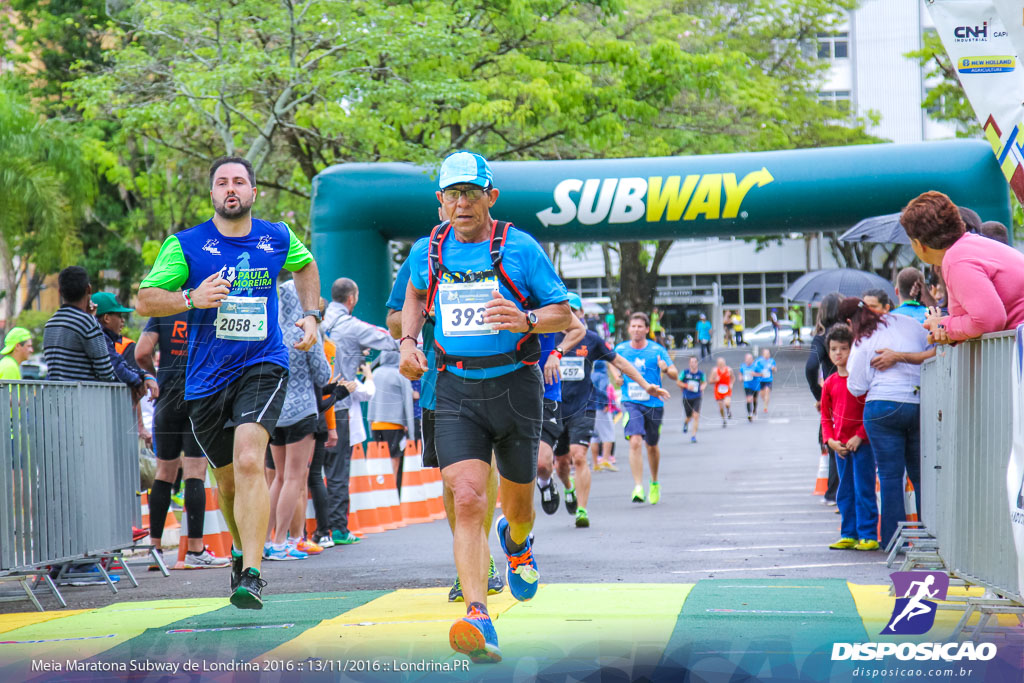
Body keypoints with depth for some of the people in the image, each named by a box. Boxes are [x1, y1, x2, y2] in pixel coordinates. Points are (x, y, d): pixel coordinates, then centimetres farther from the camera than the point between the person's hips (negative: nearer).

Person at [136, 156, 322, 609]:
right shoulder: (185, 245, -2)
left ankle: (251, 575, -26)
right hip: (206, 379, 1)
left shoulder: (278, 239, 5)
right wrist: (191, 298, -21)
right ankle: (241, 549, 44)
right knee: (227, 479, 13)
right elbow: (145, 300, -5)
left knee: (249, 461, -23)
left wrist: (311, 316, 15)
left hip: (262, 366, -1)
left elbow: (305, 265, 28)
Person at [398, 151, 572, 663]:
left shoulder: (520, 248, -6)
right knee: (467, 500, -18)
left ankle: (516, 543, 54)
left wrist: (526, 320, -22)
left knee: (517, 501, 15)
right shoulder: (427, 252, 3)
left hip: (515, 385, -1)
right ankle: (479, 623, -26)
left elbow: (564, 313, -2)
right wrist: (408, 341, 10)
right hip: (456, 390, 1)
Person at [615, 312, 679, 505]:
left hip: (654, 403, 0)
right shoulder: (621, 349, 3)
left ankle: (655, 483, 38)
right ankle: (638, 487, -23)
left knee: (652, 446, 14)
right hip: (631, 403, 0)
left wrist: (666, 369, -26)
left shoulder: (657, 350, -2)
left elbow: (675, 375, -3)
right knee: (635, 442, -20)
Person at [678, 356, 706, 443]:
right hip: (687, 398, 0)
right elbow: (679, 382, 3)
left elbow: (704, 382, 15)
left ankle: (693, 435, -8)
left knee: (696, 416, -15)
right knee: (689, 417, 9)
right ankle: (685, 423, 48)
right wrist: (687, 386, -13)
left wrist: (703, 386, -7)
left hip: (696, 398, 0)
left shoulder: (700, 373, -2)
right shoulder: (685, 372, -5)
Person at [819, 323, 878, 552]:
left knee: (863, 490, -5)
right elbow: (826, 416, 16)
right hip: (840, 445, 6)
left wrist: (859, 436, -14)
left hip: (861, 443, -6)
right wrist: (830, 440, 1)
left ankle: (868, 536, -2)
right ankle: (848, 535, 17)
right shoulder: (830, 383, 10)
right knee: (845, 492, 10)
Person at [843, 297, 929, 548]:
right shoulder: (906, 323, 9)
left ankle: (892, 539, 1)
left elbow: (856, 388, -2)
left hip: (884, 407, -4)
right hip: (922, 405, 4)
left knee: (890, 475, 1)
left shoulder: (863, 343, -3)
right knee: (920, 475, 10)